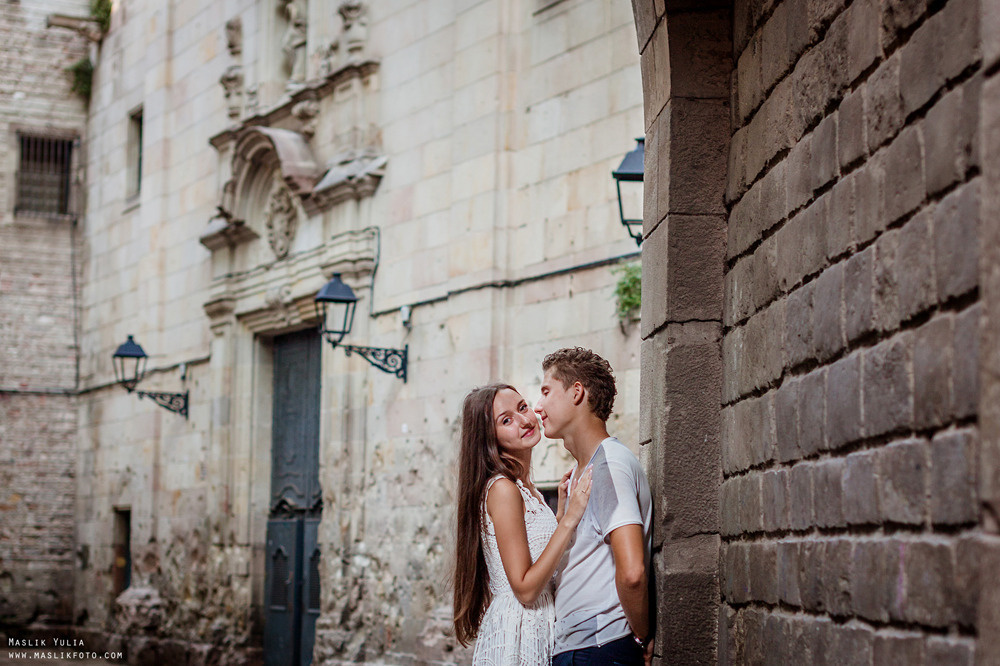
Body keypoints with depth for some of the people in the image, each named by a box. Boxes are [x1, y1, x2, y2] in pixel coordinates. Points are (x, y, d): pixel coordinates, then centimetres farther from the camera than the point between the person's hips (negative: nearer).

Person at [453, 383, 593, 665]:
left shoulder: (525, 489, 12)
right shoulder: (502, 489, -15)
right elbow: (525, 589, -19)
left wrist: (560, 511, 11)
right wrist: (569, 519, -20)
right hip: (517, 634, -9)